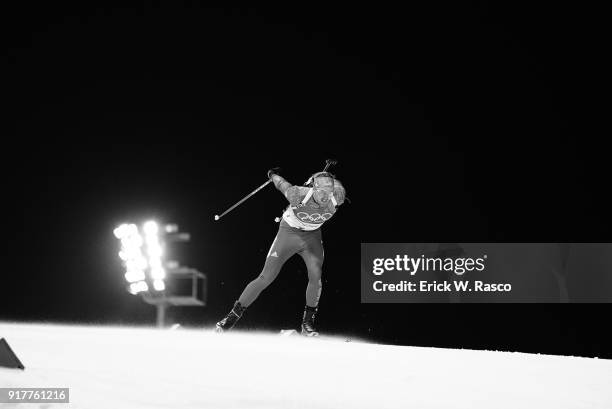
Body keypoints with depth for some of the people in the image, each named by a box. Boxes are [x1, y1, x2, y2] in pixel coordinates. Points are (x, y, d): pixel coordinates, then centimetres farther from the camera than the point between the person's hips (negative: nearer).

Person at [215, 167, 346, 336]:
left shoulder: (337, 197, -26)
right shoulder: (299, 195, -35)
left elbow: (336, 183, -3)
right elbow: (282, 184, -15)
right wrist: (273, 174, 5)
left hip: (313, 235, 3)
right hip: (289, 232, -3)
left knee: (316, 277, -15)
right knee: (265, 278, -5)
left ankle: (308, 321, 6)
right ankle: (234, 314, 7)